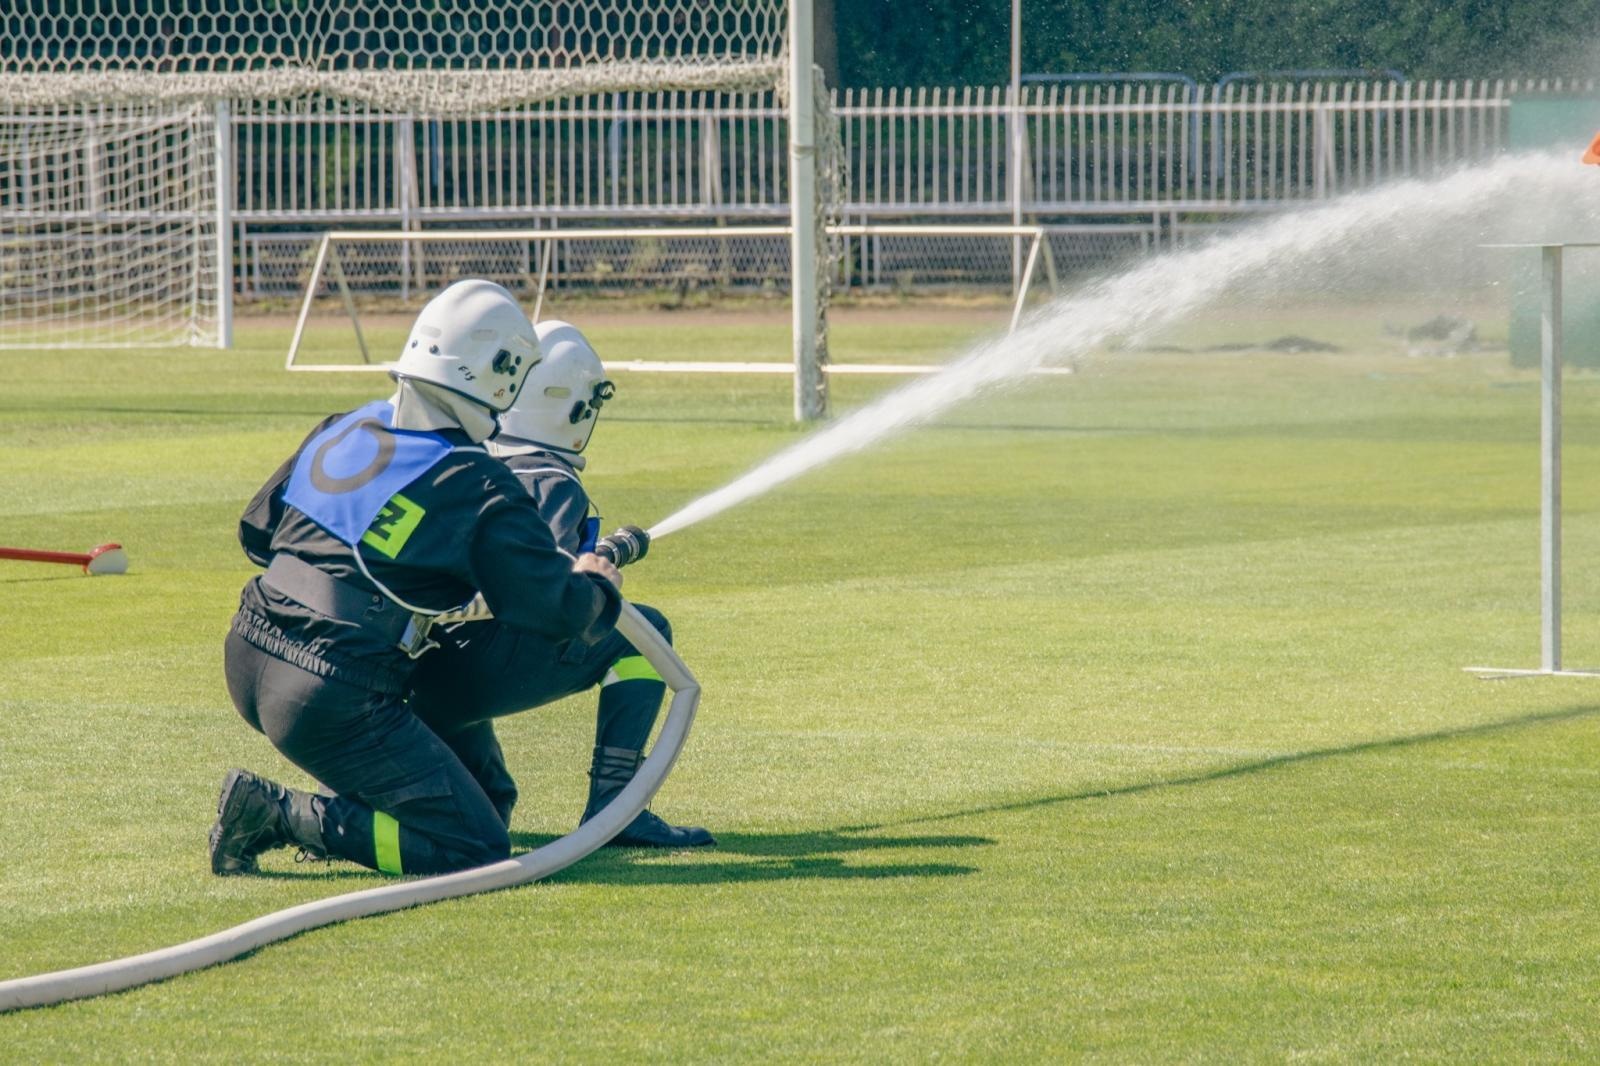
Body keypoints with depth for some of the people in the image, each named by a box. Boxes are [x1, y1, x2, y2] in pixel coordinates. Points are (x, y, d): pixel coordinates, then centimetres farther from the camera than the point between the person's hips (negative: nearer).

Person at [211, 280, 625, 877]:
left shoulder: (342, 428, 11)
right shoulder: (481, 491, -8)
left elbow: (256, 532, 21)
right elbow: (557, 610, -2)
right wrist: (597, 588, 20)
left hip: (247, 661, 8)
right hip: (330, 702, -8)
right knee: (477, 853, -4)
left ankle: (354, 806, 21)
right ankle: (285, 817, -11)